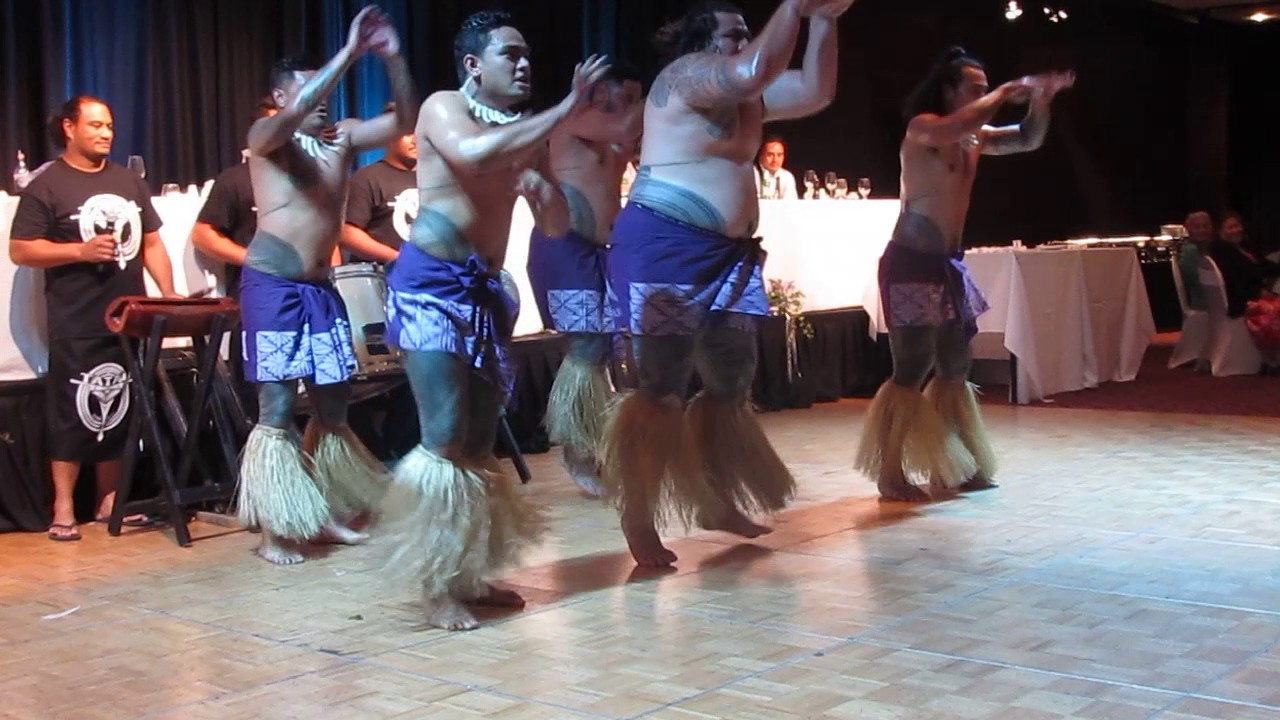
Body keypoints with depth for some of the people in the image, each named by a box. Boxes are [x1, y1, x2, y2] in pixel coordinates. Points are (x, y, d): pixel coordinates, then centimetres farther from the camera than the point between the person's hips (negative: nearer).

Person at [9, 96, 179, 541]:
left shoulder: (129, 183, 15)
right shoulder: (46, 187, -2)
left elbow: (151, 242, 17)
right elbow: (20, 250, -7)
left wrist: (169, 293, 4)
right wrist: (82, 251, -17)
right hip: (76, 326, -5)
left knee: (120, 411, 8)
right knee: (73, 413, -5)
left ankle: (109, 501, 18)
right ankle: (63, 509, 1)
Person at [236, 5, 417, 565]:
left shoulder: (340, 137, 10)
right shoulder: (266, 136, -6)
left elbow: (403, 123, 5)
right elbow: (296, 112, -28)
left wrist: (393, 59, -9)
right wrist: (349, 52, -27)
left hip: (321, 288, 6)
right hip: (272, 286, -6)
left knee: (333, 404, 9)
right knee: (277, 409, -5)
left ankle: (323, 513, 21)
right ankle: (275, 529, 2)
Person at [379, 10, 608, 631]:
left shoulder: (525, 134, 15)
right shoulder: (443, 108, -3)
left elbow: (557, 227, 16)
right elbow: (476, 154, -27)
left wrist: (542, 189, -7)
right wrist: (567, 108, -20)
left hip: (485, 289, 7)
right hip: (432, 283, -7)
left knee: (480, 440, 8)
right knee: (446, 438, -13)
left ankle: (468, 575, 16)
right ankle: (435, 589, -7)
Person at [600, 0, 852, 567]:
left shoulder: (745, 96, 17)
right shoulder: (685, 74, -9)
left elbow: (815, 92, 14)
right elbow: (756, 69, -26)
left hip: (726, 253, 10)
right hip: (665, 247, -10)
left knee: (731, 384, 12)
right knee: (662, 389, -7)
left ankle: (715, 502, 25)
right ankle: (638, 521, 0)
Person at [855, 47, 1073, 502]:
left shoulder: (976, 138, 12)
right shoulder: (922, 128, -11)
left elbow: (1028, 140, 16)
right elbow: (958, 125, -32)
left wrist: (1041, 99, -2)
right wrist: (1005, 92, -21)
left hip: (949, 263, 9)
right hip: (911, 263, -9)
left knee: (955, 368, 10)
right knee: (912, 370, -9)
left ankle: (952, 469, 19)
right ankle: (890, 475, -2)